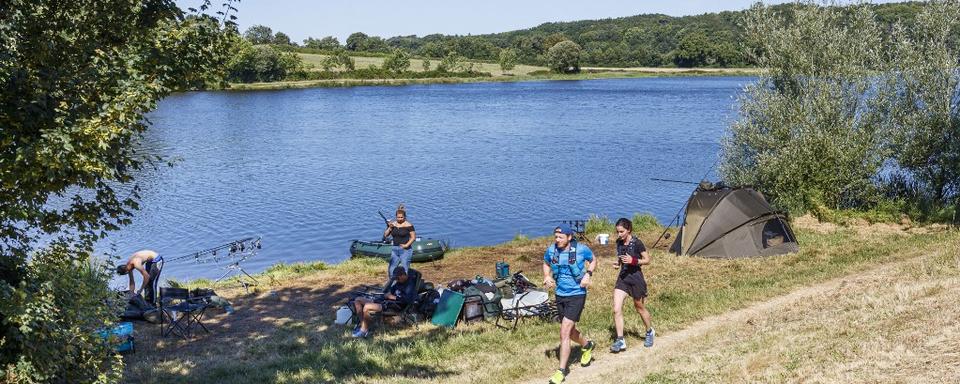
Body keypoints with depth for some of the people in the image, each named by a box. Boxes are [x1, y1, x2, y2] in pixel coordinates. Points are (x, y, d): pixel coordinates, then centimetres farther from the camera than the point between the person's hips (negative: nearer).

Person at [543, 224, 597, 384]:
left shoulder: (581, 249, -14)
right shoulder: (551, 250, -5)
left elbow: (593, 260, 5)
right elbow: (546, 264, 16)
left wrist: (588, 274, -12)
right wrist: (547, 277, -4)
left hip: (577, 295, -5)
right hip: (560, 295, 5)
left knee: (564, 333, -12)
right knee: (569, 331, 21)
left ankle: (562, 370, -1)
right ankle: (587, 345, 52)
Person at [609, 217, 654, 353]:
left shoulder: (637, 243, -16)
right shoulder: (619, 242, 2)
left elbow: (647, 260, -9)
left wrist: (633, 260, -24)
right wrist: (618, 262, -2)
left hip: (635, 277, -5)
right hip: (622, 277, 5)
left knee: (639, 307, 14)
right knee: (616, 309, -9)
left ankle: (650, 332, 40)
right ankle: (620, 340, -3)